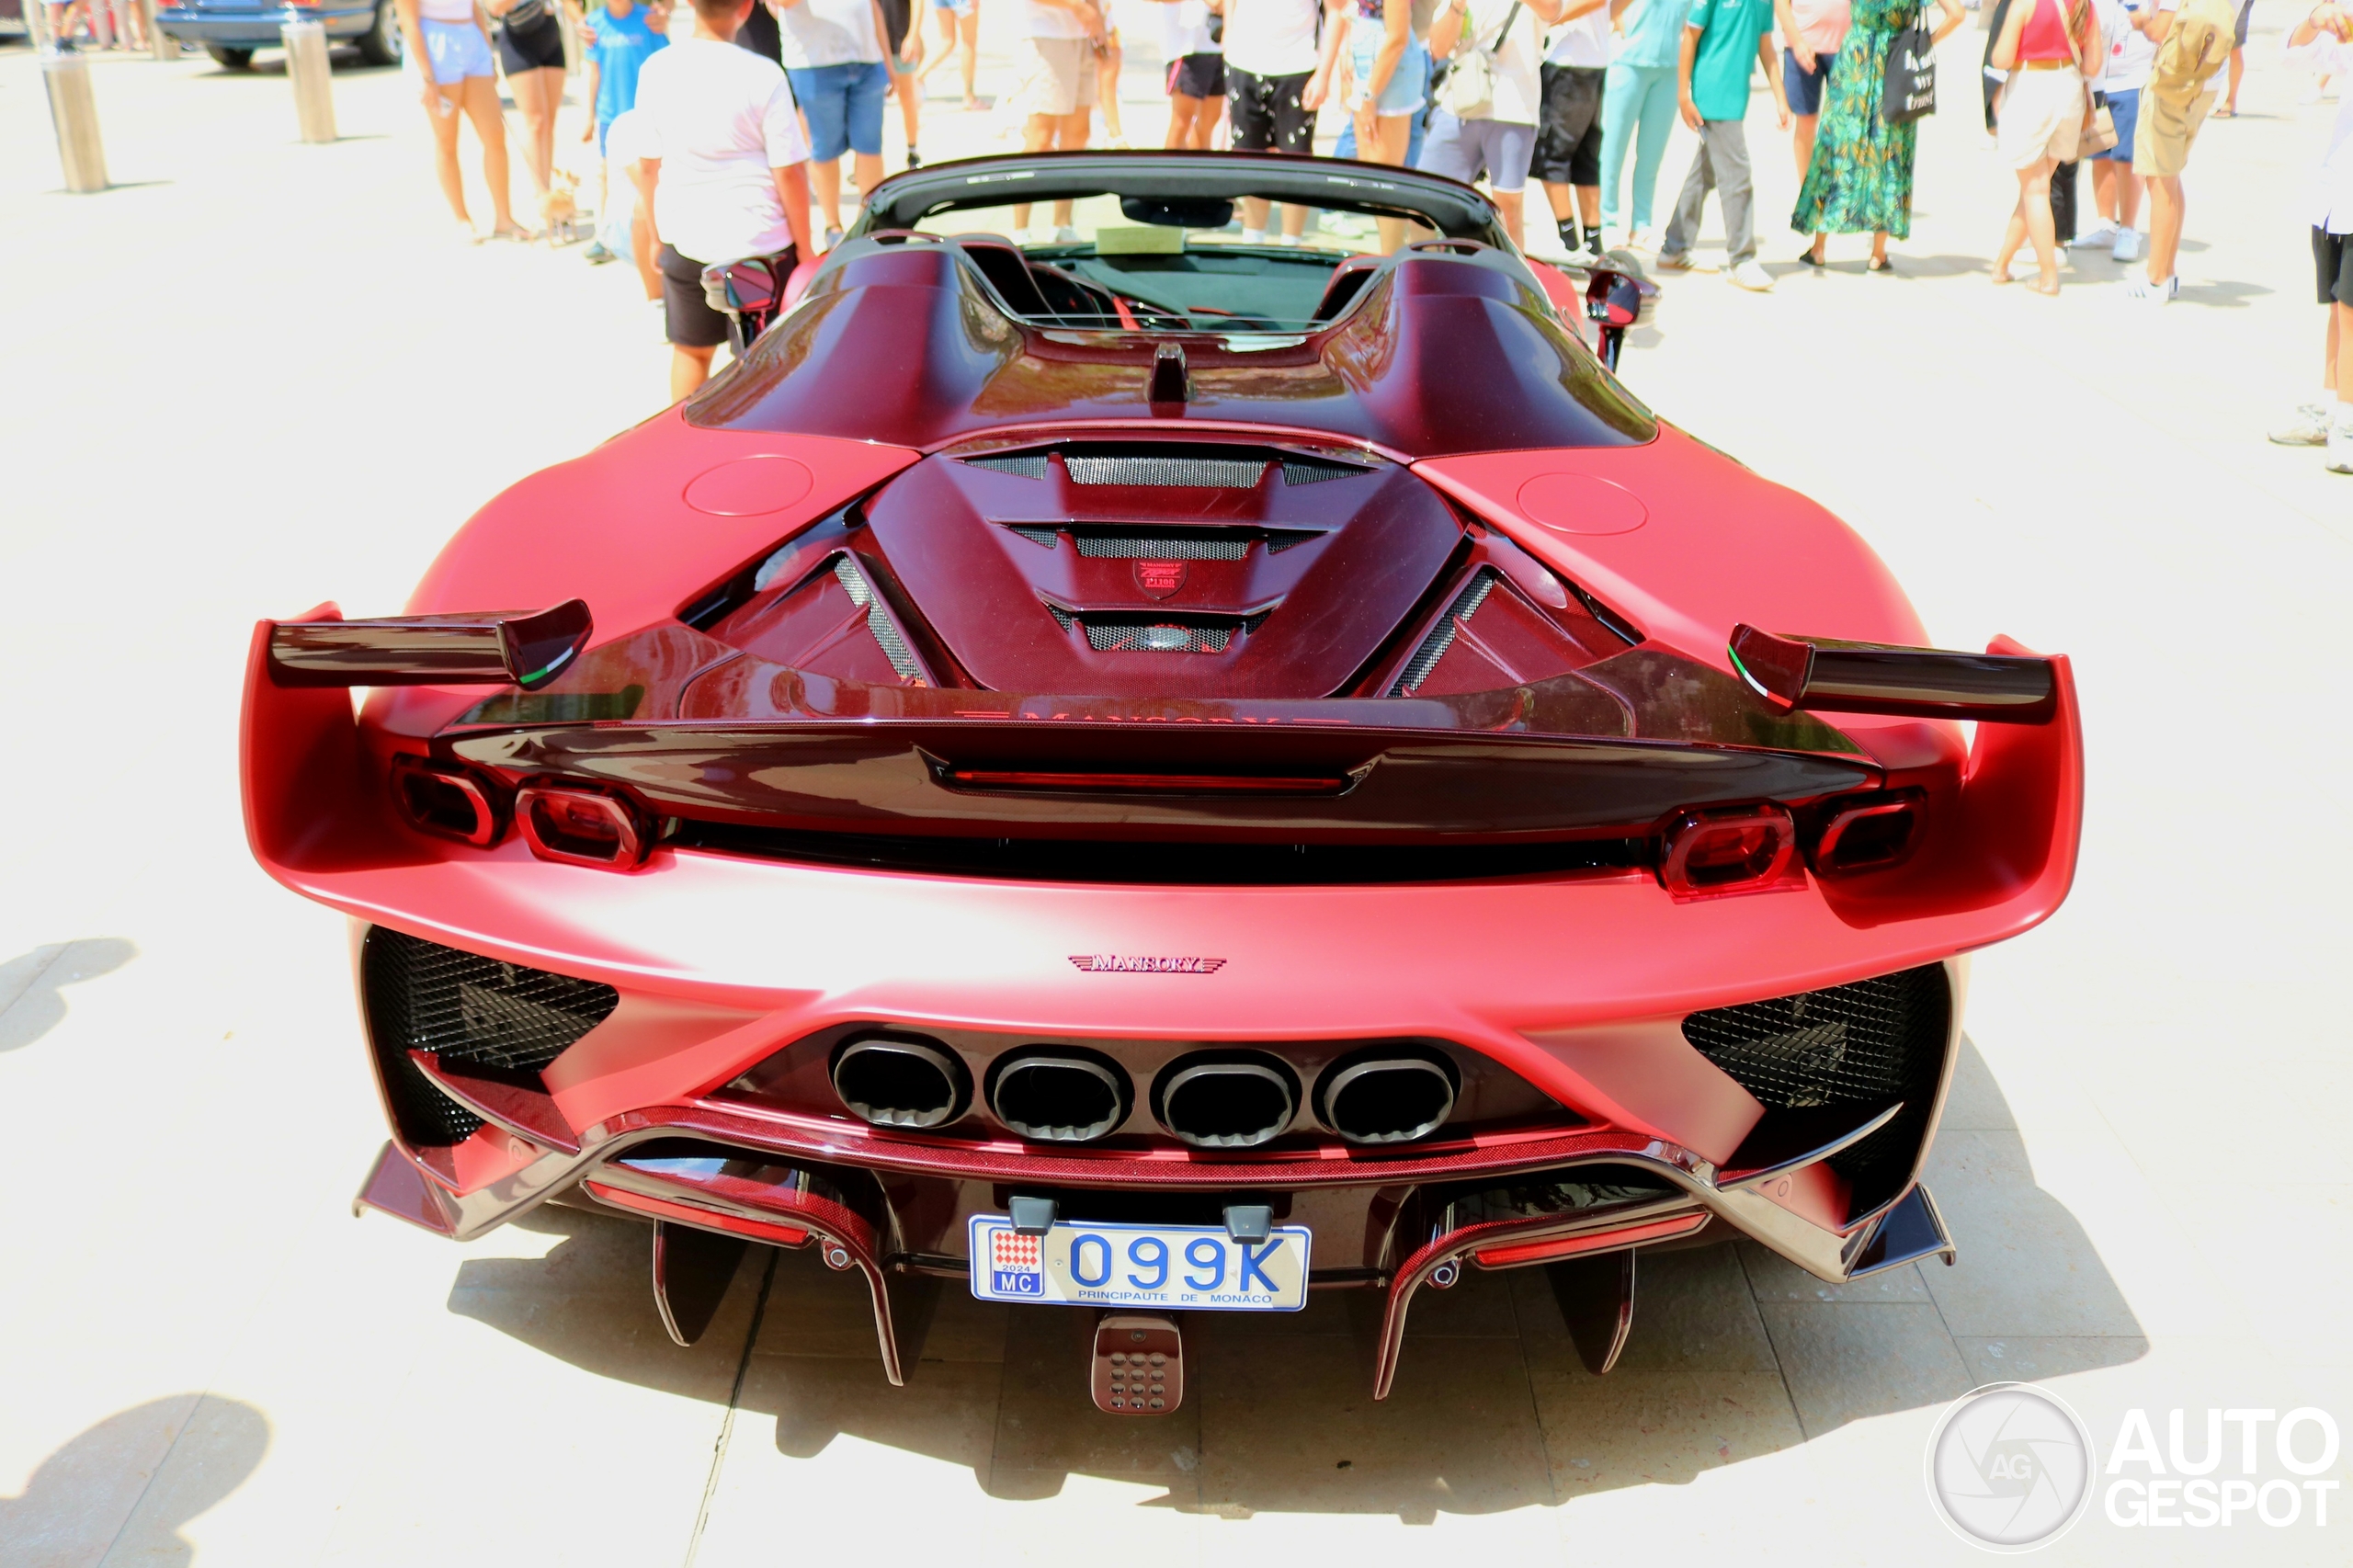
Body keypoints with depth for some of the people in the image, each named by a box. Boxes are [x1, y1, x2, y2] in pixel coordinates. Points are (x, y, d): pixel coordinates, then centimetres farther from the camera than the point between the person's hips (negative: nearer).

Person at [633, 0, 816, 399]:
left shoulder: (656, 70, -2)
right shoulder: (763, 76, -13)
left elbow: (648, 163, 5)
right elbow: (789, 172, -11)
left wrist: (657, 233, 18)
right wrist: (804, 248, -1)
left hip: (685, 242, 3)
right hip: (761, 242, -3)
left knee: (691, 350, 18)